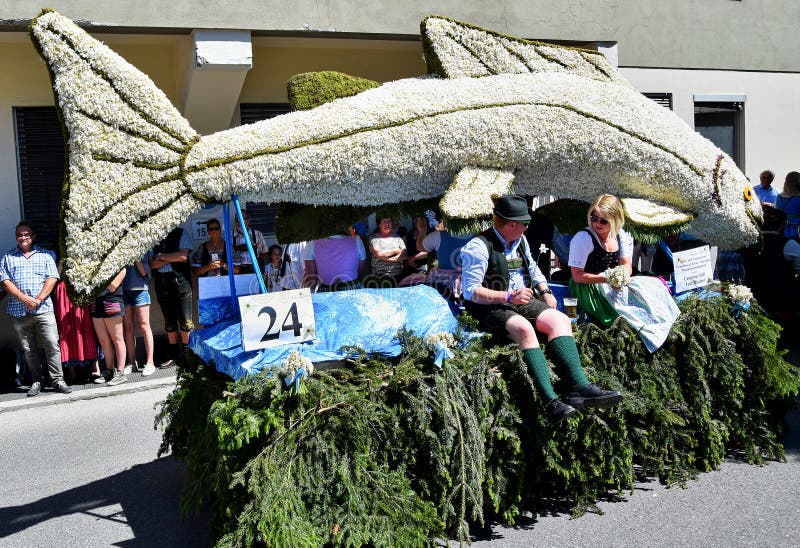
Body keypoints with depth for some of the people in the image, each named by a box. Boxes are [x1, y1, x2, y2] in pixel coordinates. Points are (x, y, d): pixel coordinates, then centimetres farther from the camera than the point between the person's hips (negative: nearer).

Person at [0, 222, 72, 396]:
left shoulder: (45, 255, 11)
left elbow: (52, 278, 1)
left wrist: (39, 299, -11)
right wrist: (25, 299, -11)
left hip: (43, 309, -1)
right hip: (19, 311, 1)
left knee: (52, 345, -7)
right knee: (28, 350, 6)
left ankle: (58, 380, -2)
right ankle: (36, 382, 14)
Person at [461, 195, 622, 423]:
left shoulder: (519, 240, 16)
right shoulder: (479, 246, -10)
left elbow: (532, 267, 33)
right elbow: (471, 291, -15)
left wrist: (545, 291, 14)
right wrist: (508, 297, -22)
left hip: (521, 302, 8)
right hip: (490, 309, -8)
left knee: (560, 320, -19)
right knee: (524, 328, -38)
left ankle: (580, 387, -32)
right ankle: (551, 401, -44)